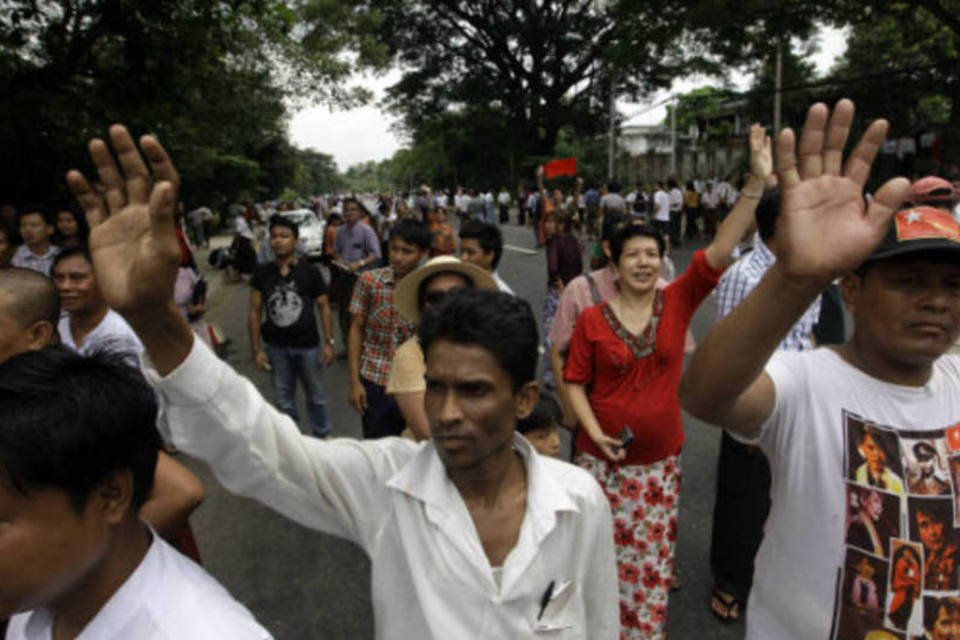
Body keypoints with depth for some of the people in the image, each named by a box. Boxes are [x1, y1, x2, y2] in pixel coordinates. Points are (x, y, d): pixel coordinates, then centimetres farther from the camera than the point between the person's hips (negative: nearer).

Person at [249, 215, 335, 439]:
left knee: (316, 397, 12)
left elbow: (323, 307, -2)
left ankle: (322, 437, 31)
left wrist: (329, 342, -6)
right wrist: (256, 349, -2)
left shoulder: (310, 272, -6)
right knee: (284, 401, 14)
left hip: (308, 346, -2)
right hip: (276, 348, 2)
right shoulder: (262, 274, -1)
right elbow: (255, 312, 2)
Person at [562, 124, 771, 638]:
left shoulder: (678, 301, -4)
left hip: (660, 460, 2)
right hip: (604, 459, -1)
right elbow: (574, 382, -3)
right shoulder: (592, 319, -8)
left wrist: (757, 182, -21)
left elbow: (721, 249, -13)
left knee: (653, 559, 15)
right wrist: (596, 432, -16)